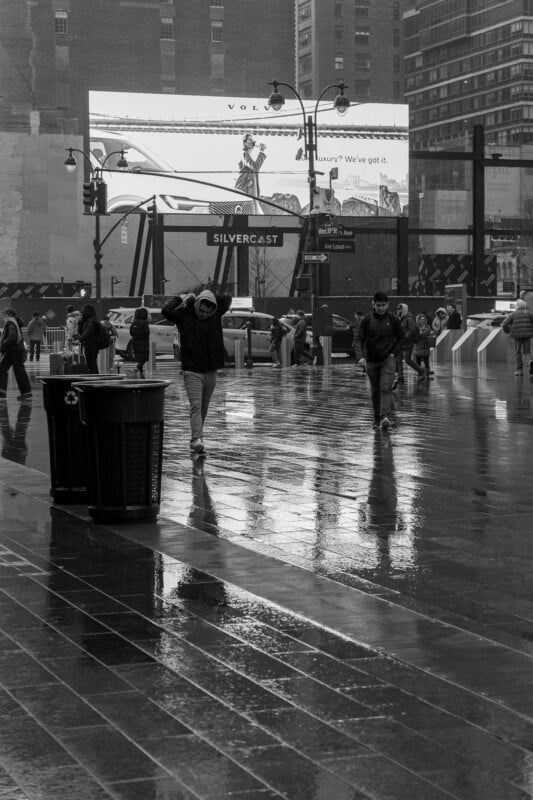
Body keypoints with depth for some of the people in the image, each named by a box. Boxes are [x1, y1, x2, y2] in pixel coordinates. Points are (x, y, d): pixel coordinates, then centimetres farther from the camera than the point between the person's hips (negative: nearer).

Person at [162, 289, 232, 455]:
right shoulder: (184, 316, -4)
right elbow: (166, 311, -17)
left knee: (204, 408, 11)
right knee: (196, 406, -16)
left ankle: (197, 438, 22)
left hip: (211, 371, 5)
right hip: (192, 371, -5)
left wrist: (208, 297, 8)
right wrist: (181, 300, -4)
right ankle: (197, 440, -25)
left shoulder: (215, 316, 8)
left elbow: (227, 299, 14)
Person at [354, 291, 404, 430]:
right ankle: (377, 418, 20)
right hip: (371, 361, 2)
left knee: (385, 388, -16)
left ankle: (386, 416, -26)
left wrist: (394, 352, -3)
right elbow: (359, 339, -9)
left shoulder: (393, 319, -4)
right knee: (375, 391, 9)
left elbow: (401, 338, 9)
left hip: (388, 359, -2)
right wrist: (360, 357, -24)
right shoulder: (367, 320, -5)